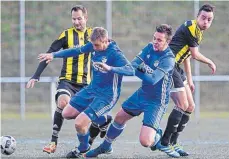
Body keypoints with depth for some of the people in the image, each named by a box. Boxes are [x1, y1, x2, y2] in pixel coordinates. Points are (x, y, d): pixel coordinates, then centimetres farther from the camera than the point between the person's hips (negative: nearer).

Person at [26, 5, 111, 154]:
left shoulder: (93, 34, 6)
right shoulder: (67, 34, -2)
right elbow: (49, 54, -4)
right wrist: (36, 76, -11)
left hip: (85, 83, 3)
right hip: (67, 80, -3)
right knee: (62, 103, -31)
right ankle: (53, 142, -24)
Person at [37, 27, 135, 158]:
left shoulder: (115, 53, -26)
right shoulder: (94, 46, -5)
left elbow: (131, 71, -37)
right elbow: (77, 51, 11)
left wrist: (110, 68, -50)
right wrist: (53, 55, 8)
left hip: (107, 96, -8)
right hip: (92, 89, 8)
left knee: (79, 123, -17)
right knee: (67, 114, 14)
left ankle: (83, 148, 16)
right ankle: (102, 119, 28)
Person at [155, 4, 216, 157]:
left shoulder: (198, 32, 17)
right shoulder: (191, 27, -14)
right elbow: (195, 54, -10)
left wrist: (189, 80, 23)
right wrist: (210, 62, 8)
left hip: (176, 68, 11)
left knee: (190, 107, 10)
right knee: (182, 105, -16)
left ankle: (172, 143, 13)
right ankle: (165, 143, -9)